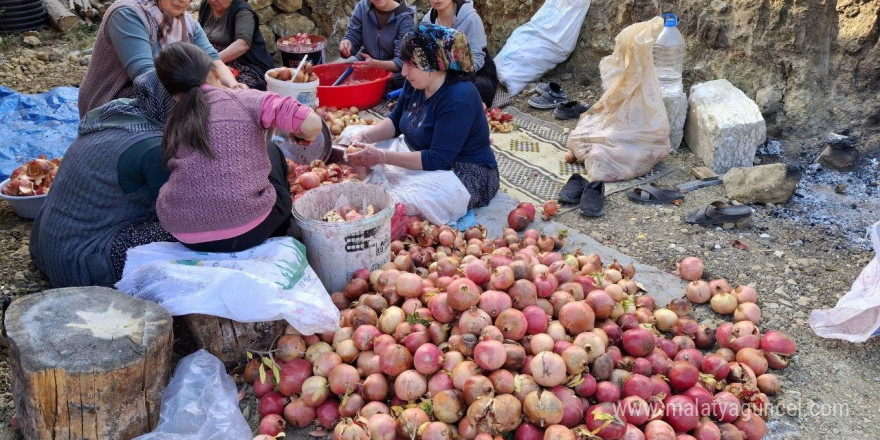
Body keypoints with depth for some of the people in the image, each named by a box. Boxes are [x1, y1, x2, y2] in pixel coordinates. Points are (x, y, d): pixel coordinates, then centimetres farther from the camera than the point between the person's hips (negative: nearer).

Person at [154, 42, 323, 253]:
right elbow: (312, 124, -12)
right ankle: (280, 243, 40)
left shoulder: (176, 119, 11)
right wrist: (304, 136, 13)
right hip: (246, 232, -4)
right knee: (271, 152, 26)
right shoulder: (246, 100, -2)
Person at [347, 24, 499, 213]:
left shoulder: (458, 99, -28)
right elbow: (396, 121, 11)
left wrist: (382, 157, -31)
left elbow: (436, 160, -30)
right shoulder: (415, 83, -1)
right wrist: (364, 136, -8)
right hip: (427, 160, 9)